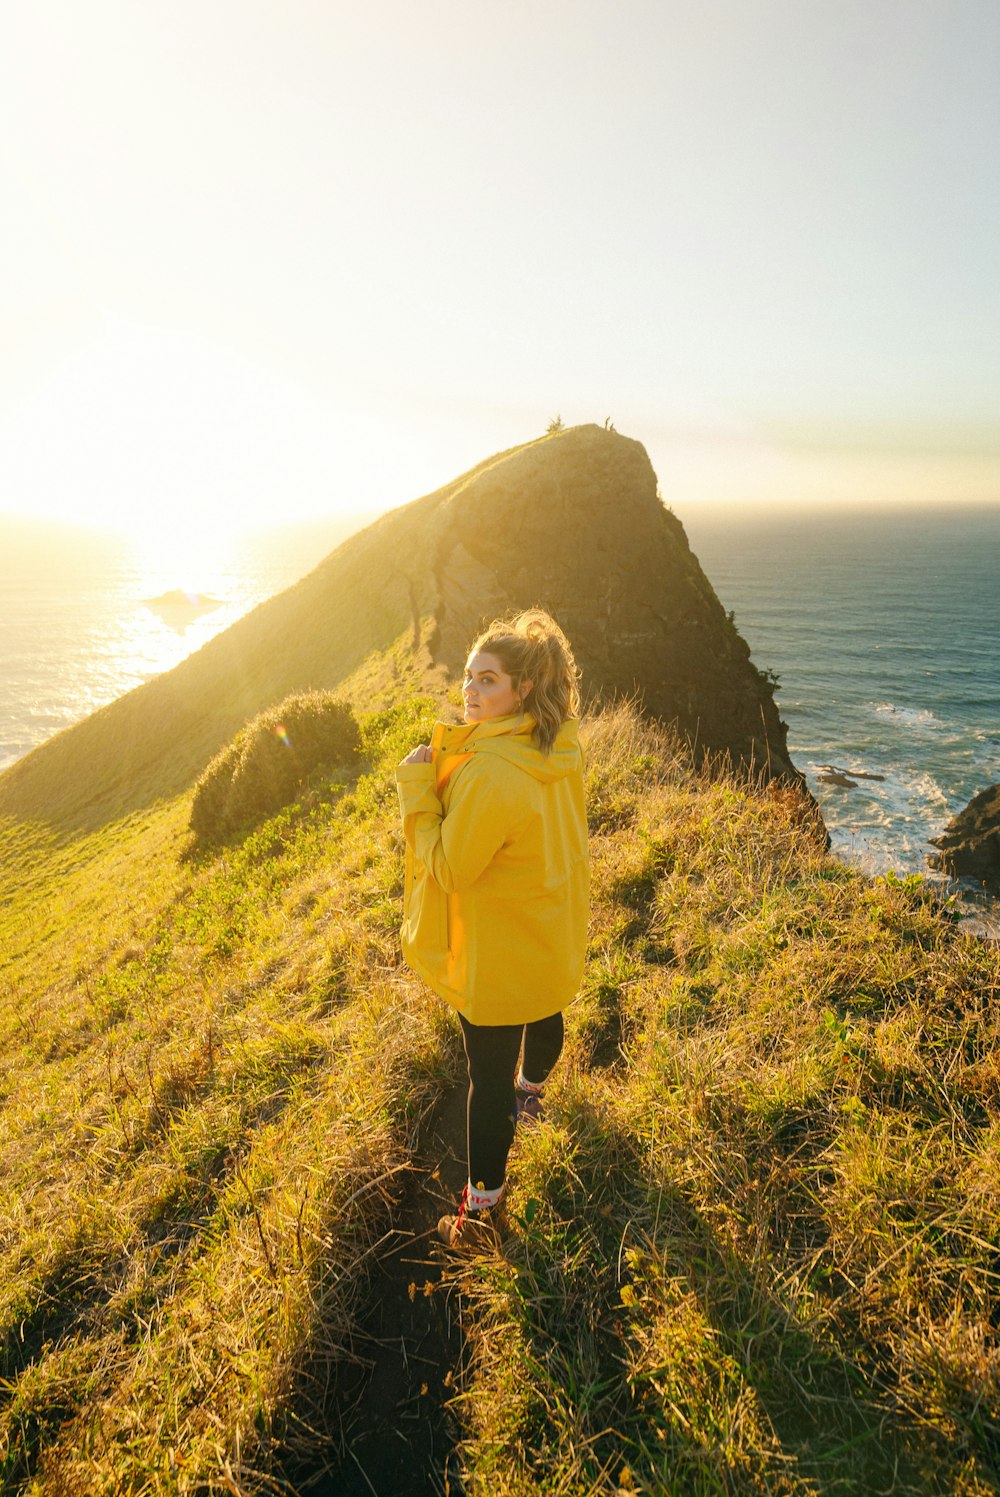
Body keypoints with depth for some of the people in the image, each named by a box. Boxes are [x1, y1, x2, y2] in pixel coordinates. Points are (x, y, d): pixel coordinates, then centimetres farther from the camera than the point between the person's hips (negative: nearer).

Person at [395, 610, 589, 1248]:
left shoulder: (492, 775, -36)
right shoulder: (561, 748, -8)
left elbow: (448, 868, -26)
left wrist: (417, 786, -20)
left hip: (500, 953, -9)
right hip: (554, 936, 9)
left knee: (489, 1074, 8)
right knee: (545, 1017, 33)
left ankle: (485, 1200, 26)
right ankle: (530, 1092, 63)